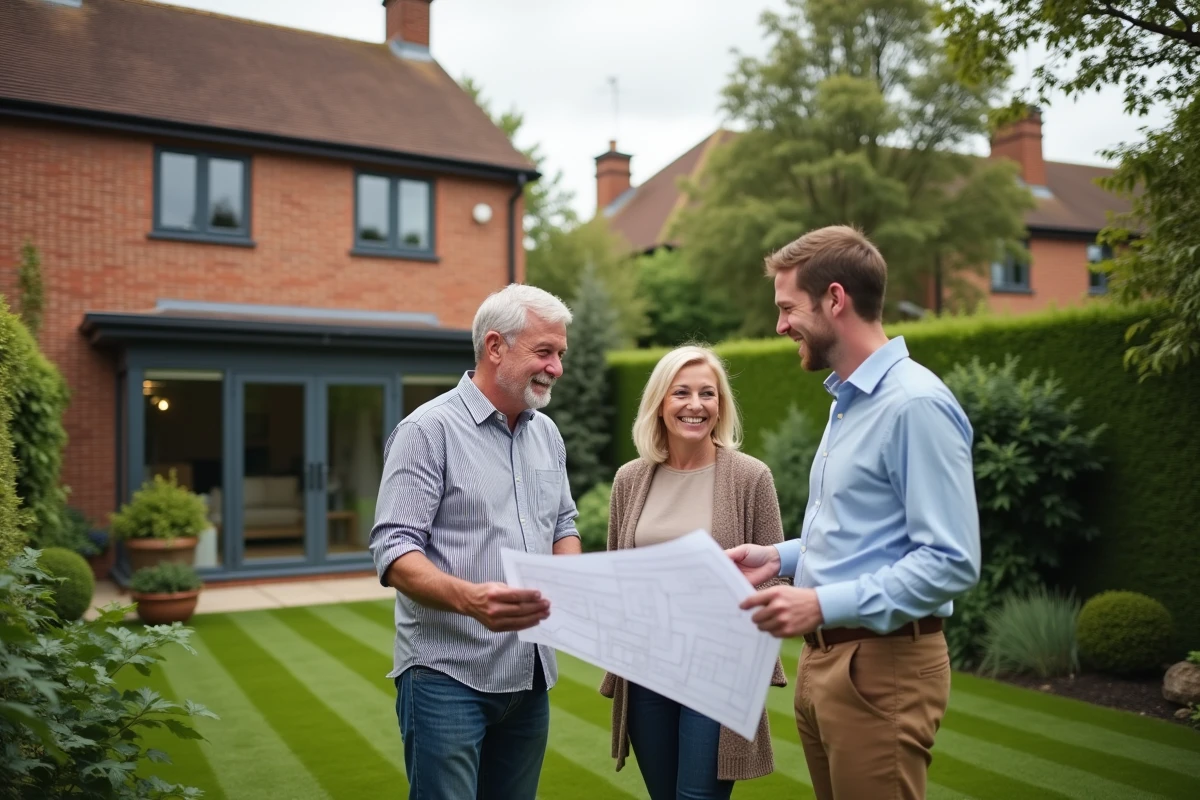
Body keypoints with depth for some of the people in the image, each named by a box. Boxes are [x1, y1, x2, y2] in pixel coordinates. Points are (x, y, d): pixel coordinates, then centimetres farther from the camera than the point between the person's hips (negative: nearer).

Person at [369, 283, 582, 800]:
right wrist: (468, 598, -32)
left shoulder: (547, 433, 11)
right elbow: (394, 549, -16)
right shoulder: (429, 429, -10)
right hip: (448, 677, -6)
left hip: (530, 674, 7)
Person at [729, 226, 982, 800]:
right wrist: (782, 557, 9)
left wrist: (825, 603, -25)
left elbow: (951, 562, -22)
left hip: (881, 667, -9)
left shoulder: (915, 404, -18)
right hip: (823, 658, 9)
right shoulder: (847, 400, 13)